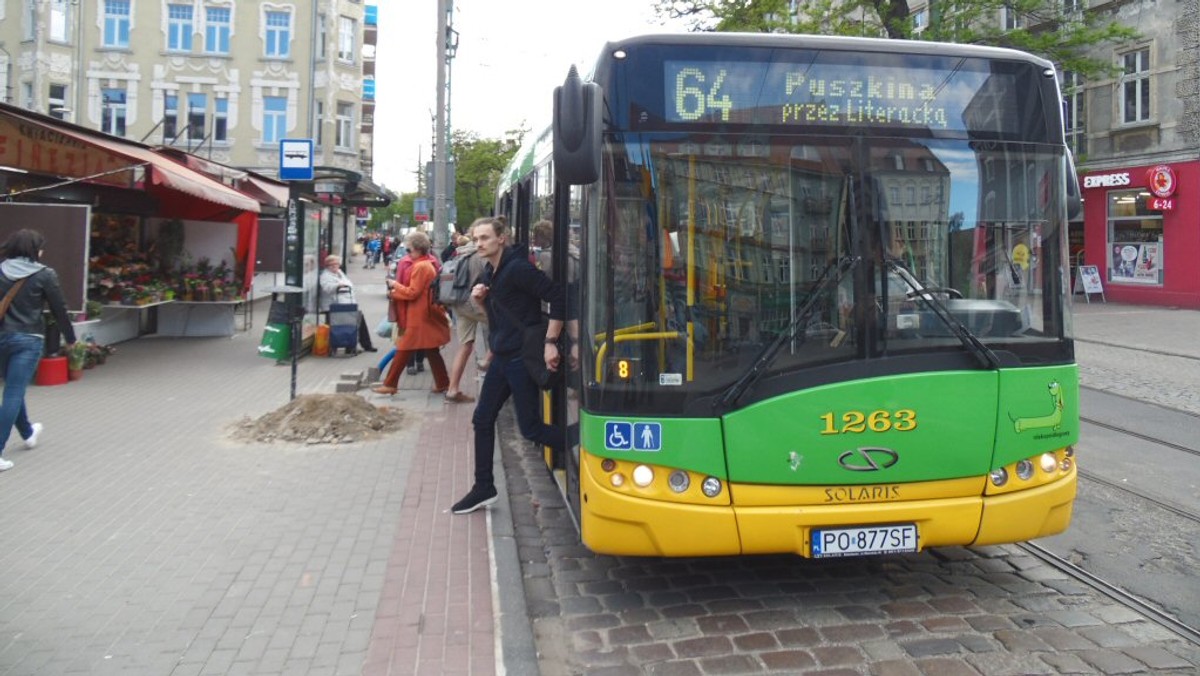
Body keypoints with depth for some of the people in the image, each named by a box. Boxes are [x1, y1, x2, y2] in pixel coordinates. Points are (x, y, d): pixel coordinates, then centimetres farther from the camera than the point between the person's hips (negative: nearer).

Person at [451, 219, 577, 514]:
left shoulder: (518, 268, -17)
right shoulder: (489, 274, 11)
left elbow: (558, 297, -22)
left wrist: (551, 342, -23)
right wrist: (481, 299, 0)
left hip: (523, 357, -9)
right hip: (502, 357, 9)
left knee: (530, 427, -6)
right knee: (482, 420, 11)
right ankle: (484, 488, 22)